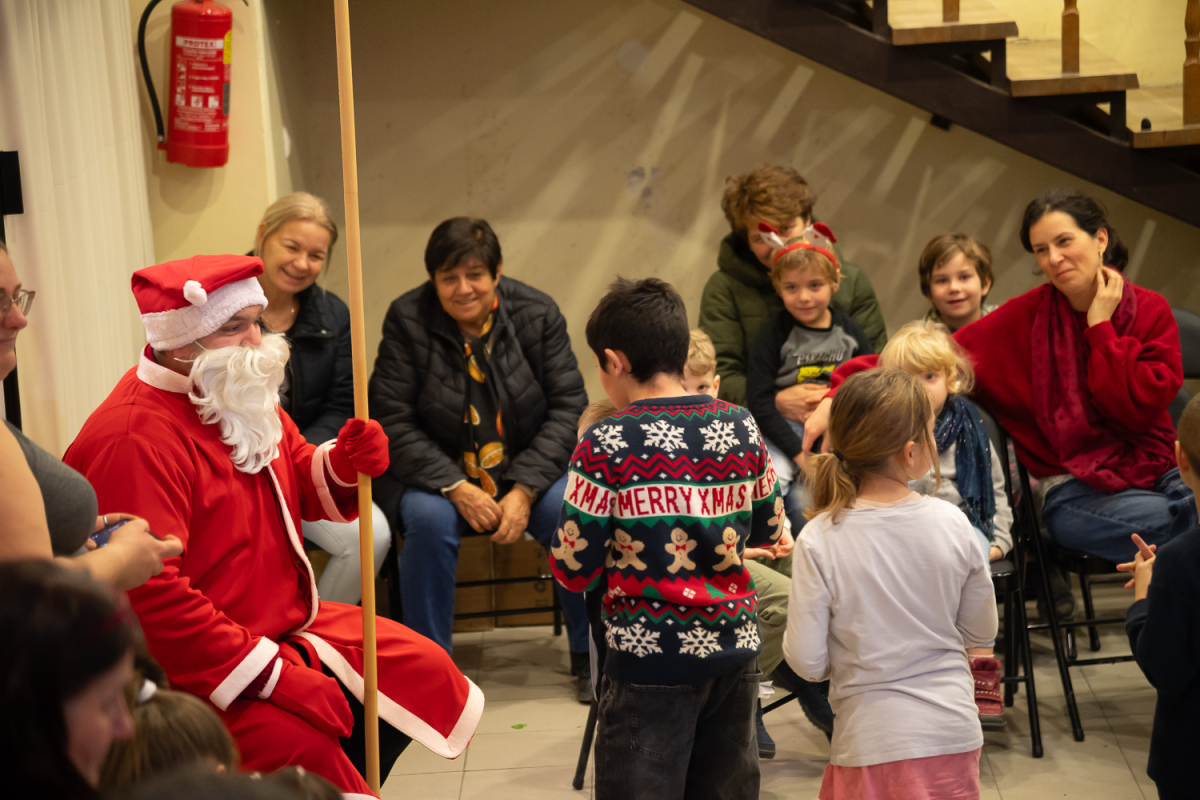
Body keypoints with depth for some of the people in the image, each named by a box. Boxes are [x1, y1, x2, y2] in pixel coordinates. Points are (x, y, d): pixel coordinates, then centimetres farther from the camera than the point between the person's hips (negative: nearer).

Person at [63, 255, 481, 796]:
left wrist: (345, 465, -5)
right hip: (189, 671, -10)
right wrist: (274, 675, -30)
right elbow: (147, 595, -30)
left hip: (285, 623, 10)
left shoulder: (244, 402, 9)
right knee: (302, 746, -33)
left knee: (426, 669, 7)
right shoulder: (134, 440, -24)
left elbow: (303, 487, 22)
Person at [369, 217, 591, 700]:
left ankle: (589, 656, -4)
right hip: (436, 473, -1)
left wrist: (524, 490, -17)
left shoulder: (537, 314, -5)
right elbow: (391, 419, -10)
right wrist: (456, 488, -21)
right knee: (428, 519, -33)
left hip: (528, 468, 1)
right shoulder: (407, 320, -8)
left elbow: (568, 406, -5)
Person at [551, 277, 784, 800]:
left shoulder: (603, 448, -15)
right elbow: (768, 531, 12)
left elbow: (574, 571, -13)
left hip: (650, 659, -4)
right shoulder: (741, 429, -1)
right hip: (734, 650, 5)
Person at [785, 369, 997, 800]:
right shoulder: (953, 524, -8)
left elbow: (807, 661, -11)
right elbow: (982, 631, 4)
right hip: (953, 732, 2)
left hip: (873, 744, -2)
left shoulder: (819, 541, -14)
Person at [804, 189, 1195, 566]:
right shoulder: (1026, 317, 1)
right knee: (1174, 521, -32)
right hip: (1074, 490, -3)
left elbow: (1138, 410, -7)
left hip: (1159, 472, 3)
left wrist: (1101, 327, -6)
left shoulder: (1151, 310, 5)